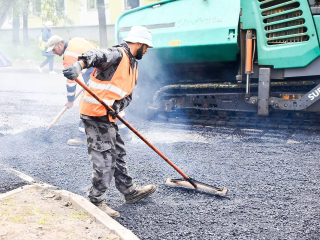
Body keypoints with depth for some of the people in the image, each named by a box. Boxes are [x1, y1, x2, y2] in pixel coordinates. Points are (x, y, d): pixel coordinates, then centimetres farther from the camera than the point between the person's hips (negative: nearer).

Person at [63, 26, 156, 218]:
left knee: (118, 153, 19)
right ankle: (96, 201, 5)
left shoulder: (133, 66, 19)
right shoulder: (118, 55, -12)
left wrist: (117, 107, -10)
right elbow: (96, 56, -32)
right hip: (96, 113, -10)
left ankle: (130, 191, 34)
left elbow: (127, 95, 12)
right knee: (104, 157, -6)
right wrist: (80, 65, -54)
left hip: (108, 115, 10)